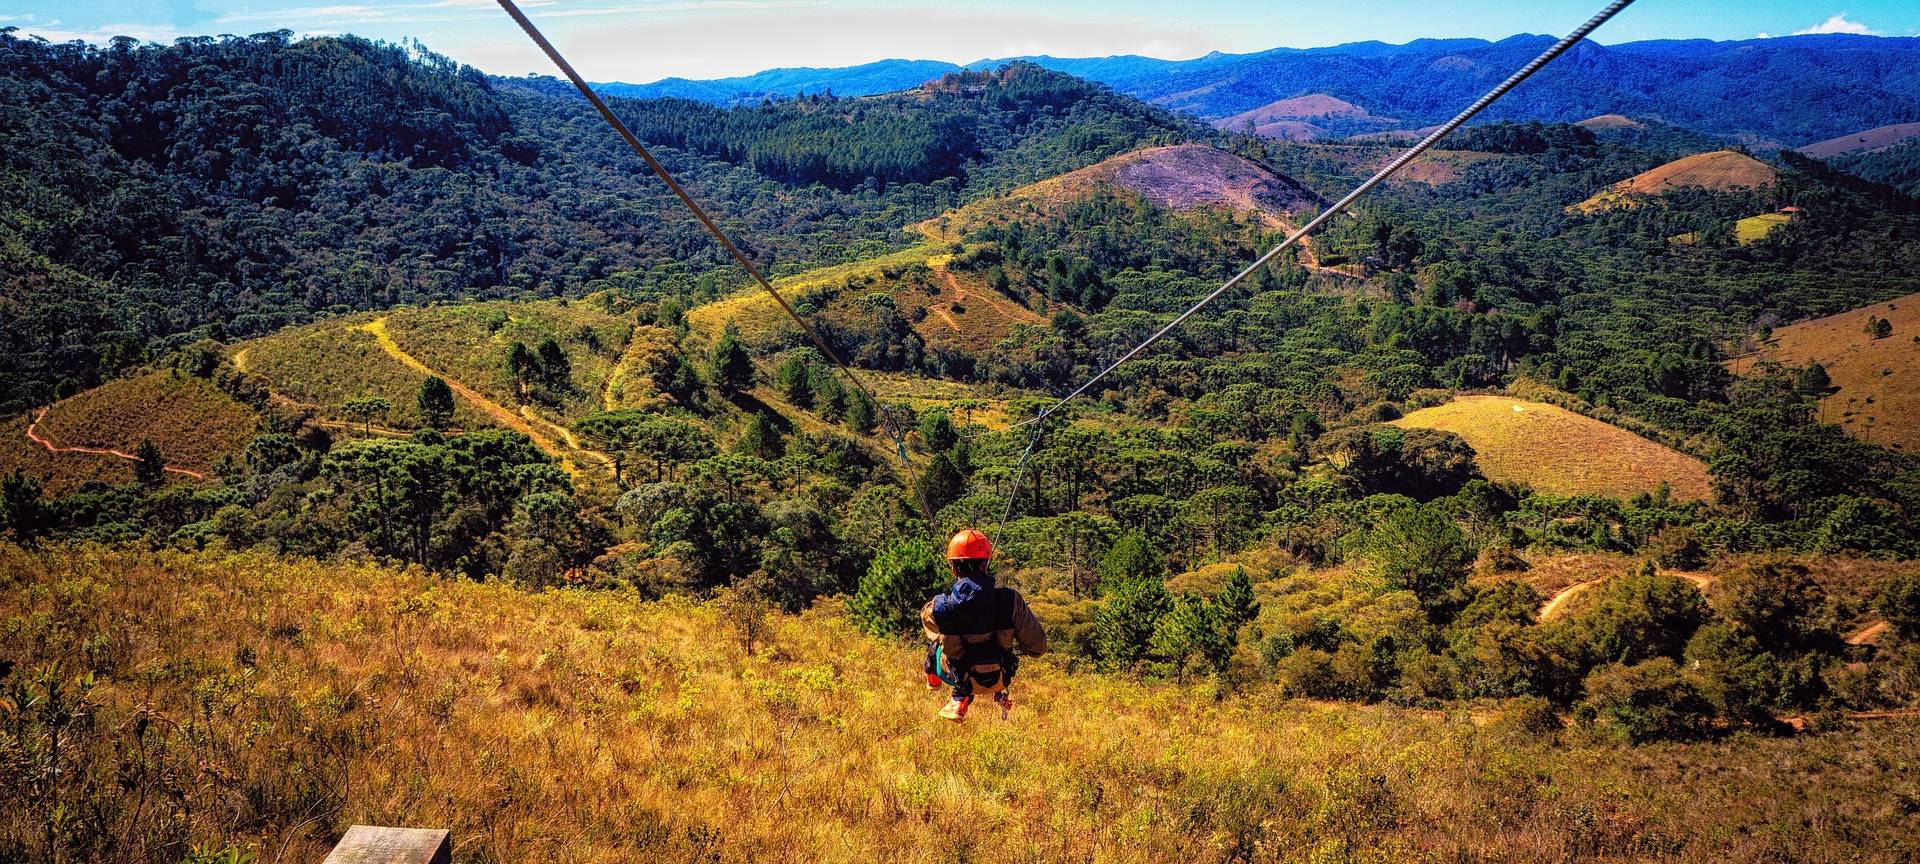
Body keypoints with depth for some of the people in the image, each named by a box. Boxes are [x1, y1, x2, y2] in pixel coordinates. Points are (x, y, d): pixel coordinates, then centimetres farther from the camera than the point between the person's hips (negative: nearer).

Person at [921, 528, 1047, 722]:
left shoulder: (939, 607, -25)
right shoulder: (1010, 600, -26)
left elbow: (925, 614, 2)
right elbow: (1038, 647, -16)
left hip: (958, 678, 0)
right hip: (999, 679, 0)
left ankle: (933, 677, 50)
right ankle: (961, 700, 29)